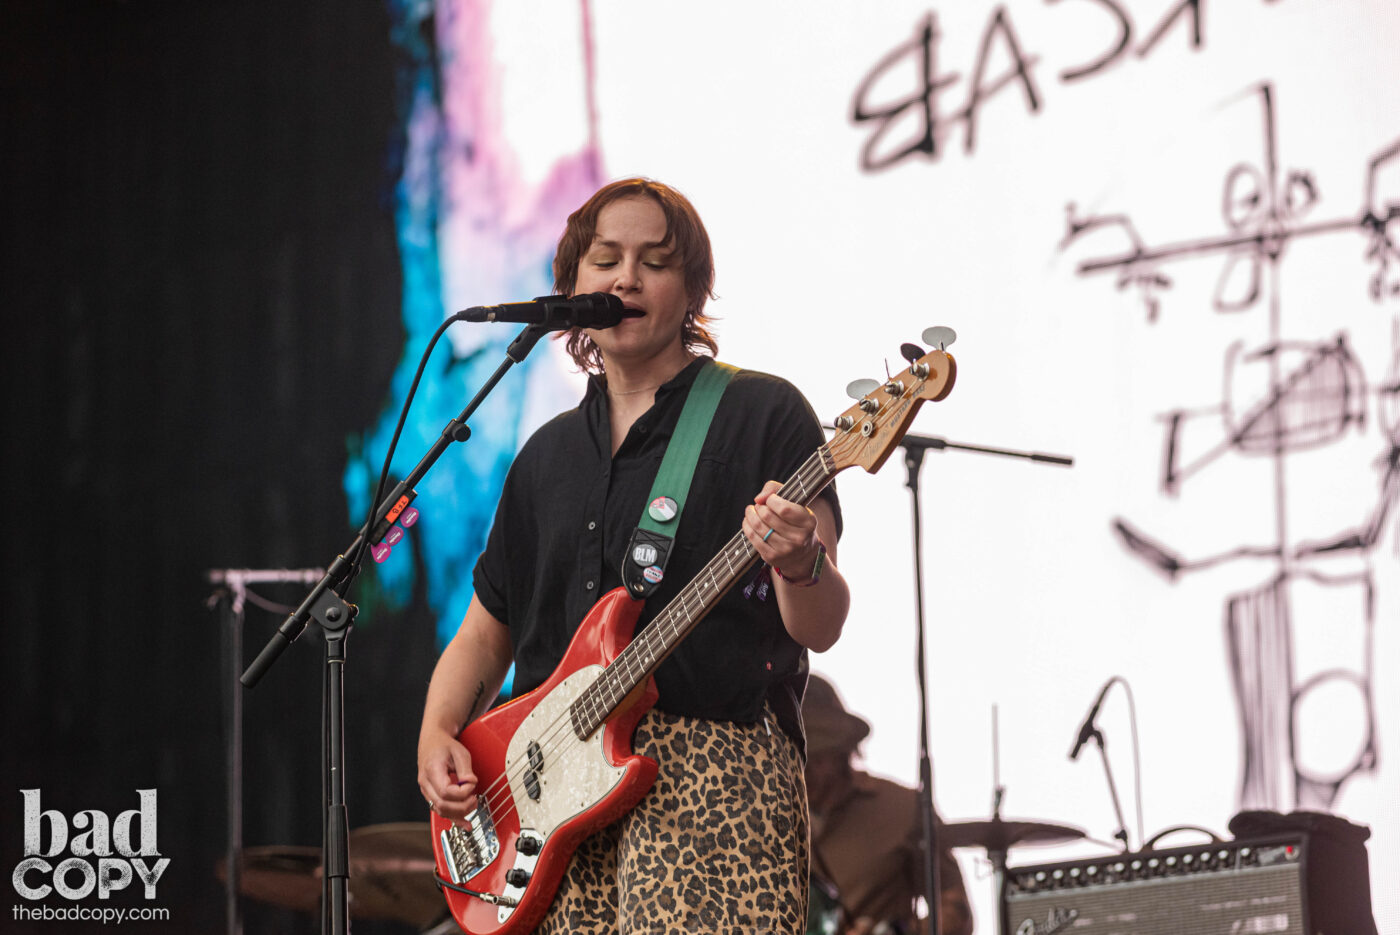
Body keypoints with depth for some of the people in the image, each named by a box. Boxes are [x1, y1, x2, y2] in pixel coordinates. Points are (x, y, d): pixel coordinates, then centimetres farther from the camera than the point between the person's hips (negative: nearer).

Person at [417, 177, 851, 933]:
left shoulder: (762, 412, 3)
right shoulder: (547, 455, 20)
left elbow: (821, 628, -4)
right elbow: (484, 634, 23)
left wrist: (801, 565, -26)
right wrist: (437, 735, 5)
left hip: (714, 775, -5)